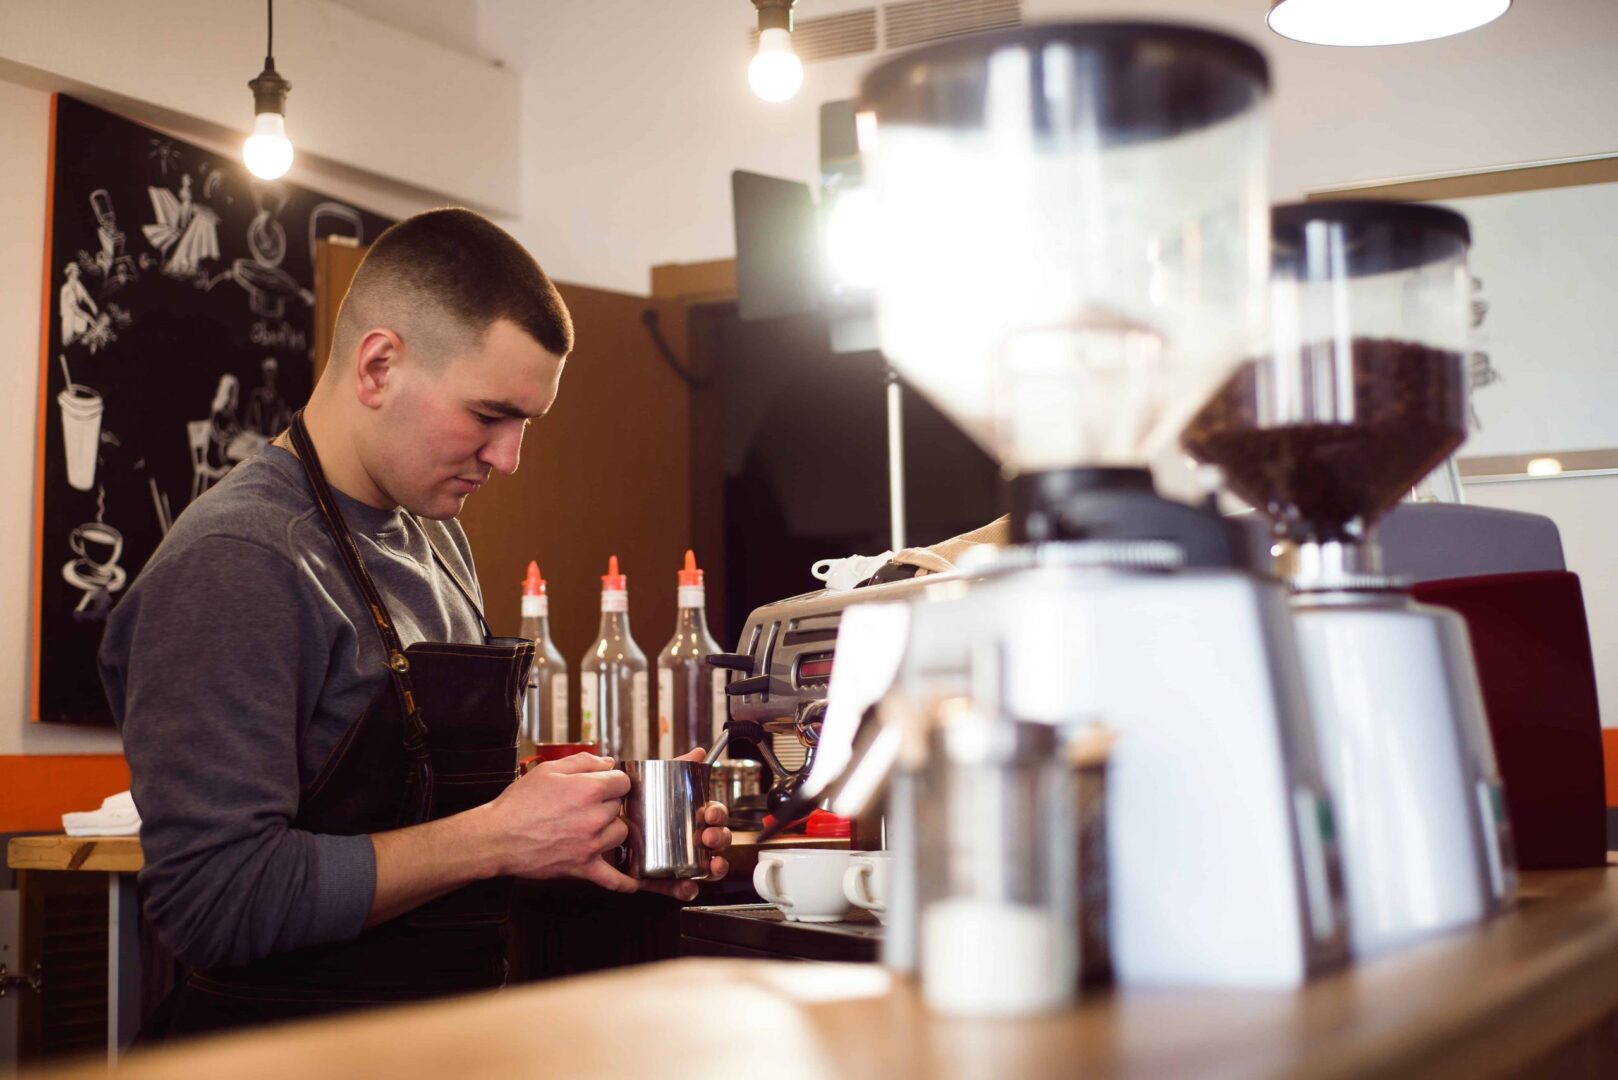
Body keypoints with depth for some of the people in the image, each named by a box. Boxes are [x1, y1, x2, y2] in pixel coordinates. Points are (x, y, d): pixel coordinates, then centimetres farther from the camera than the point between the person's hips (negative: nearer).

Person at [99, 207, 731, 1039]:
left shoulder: (434, 540, 13)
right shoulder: (234, 562, -14)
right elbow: (216, 900, -21)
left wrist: (582, 841, 5)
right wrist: (498, 838, -17)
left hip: (445, 1030, 7)